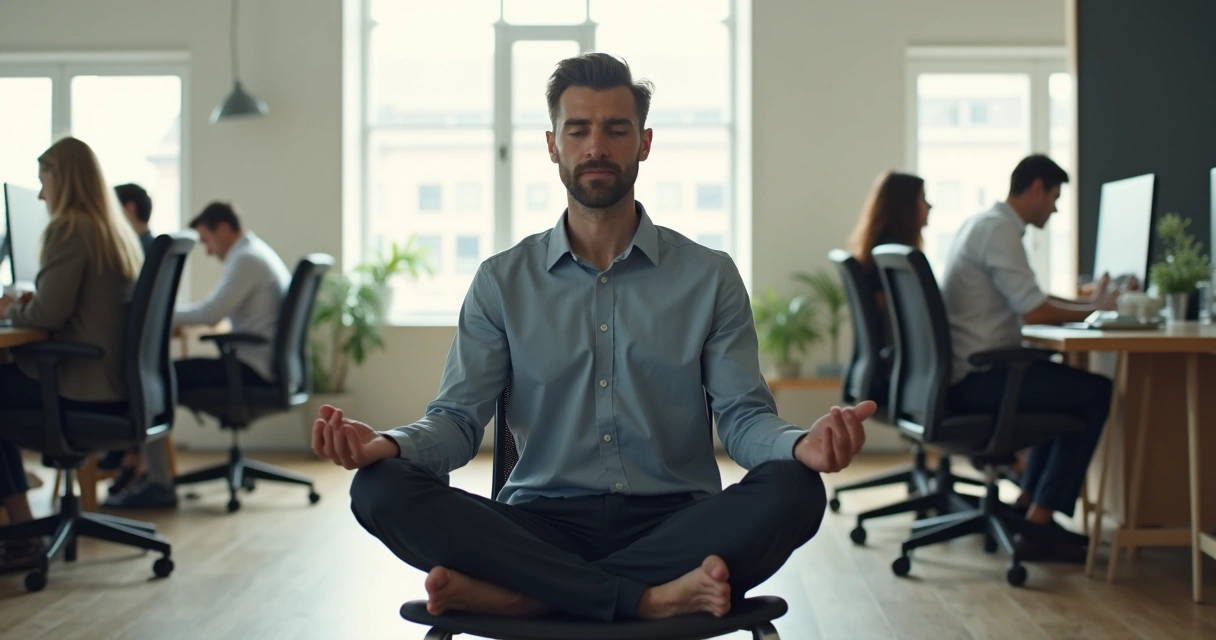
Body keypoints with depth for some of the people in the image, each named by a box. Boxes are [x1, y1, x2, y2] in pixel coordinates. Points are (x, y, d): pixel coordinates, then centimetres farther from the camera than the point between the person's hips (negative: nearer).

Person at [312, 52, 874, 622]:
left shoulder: (709, 277, 7)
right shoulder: (502, 281, 9)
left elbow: (743, 415, 1)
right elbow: (458, 418, 3)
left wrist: (803, 445, -23)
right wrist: (387, 444, -21)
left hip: (674, 523, 0)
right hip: (542, 524, 0)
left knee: (792, 490, -31)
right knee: (382, 489, -24)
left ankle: (524, 594, -28)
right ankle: (650, 597, -28)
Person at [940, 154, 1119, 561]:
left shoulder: (983, 224, 17)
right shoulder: (999, 230, -14)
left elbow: (1025, 299, 24)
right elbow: (1034, 312, -21)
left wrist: (1085, 303, 17)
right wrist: (1092, 311, -6)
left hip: (959, 375, 11)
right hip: (977, 380, -11)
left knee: (1065, 384, 26)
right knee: (1096, 393, -7)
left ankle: (1028, 501, 25)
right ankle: (1039, 526, -7)